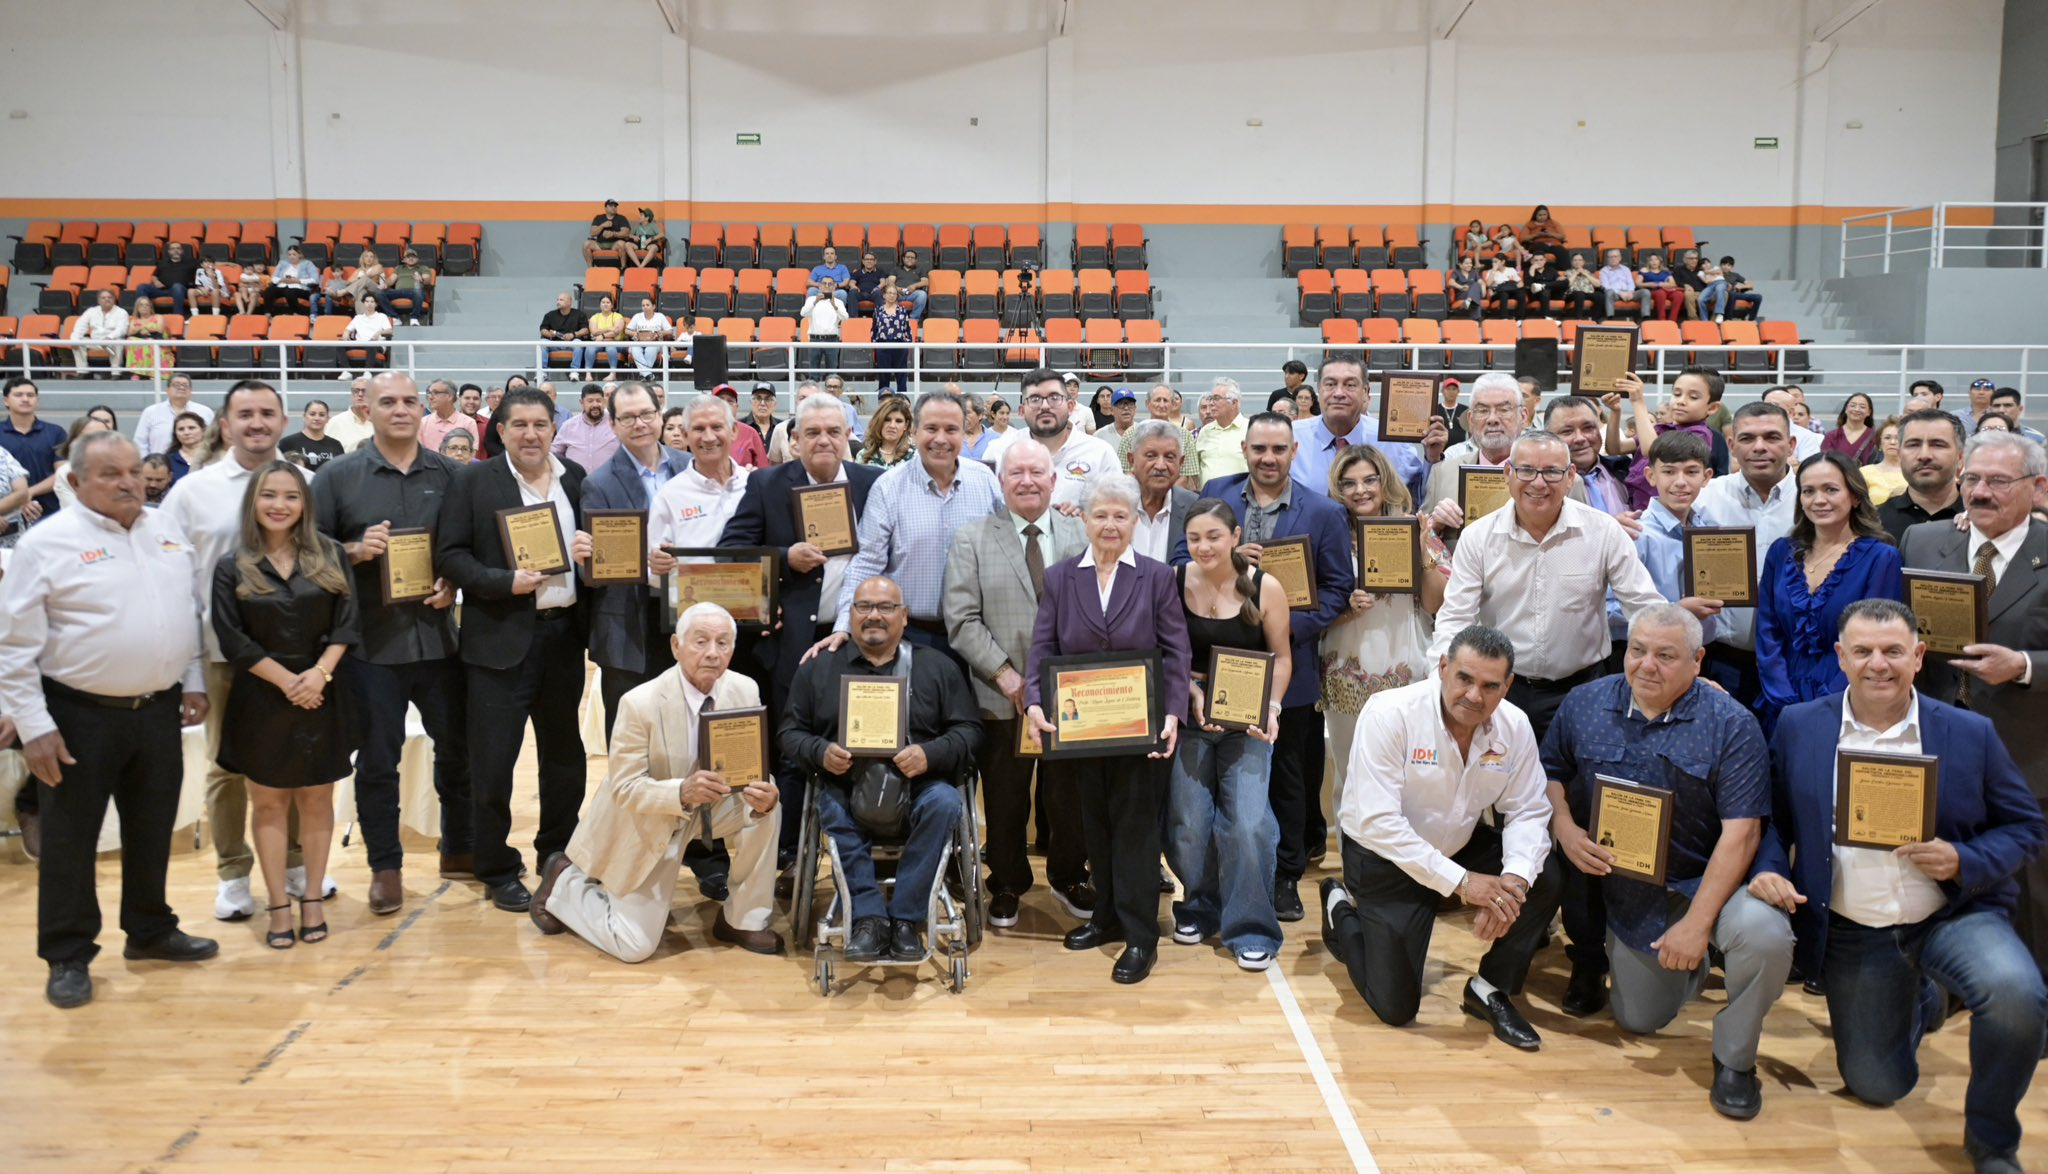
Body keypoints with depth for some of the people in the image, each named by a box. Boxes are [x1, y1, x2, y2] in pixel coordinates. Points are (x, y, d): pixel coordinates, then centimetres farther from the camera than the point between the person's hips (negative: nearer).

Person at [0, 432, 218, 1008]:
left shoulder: (168, 530, 7)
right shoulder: (47, 543, -10)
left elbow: (191, 612, 15)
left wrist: (194, 682, 9)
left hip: (159, 710, 5)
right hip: (79, 715, -5)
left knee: (152, 829, 16)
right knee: (70, 838, 5)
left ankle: (151, 931, 32)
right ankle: (68, 957, 18)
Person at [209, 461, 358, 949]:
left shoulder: (330, 556, 2)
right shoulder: (232, 567, -1)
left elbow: (346, 623, -1)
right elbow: (233, 639, -6)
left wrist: (320, 673, -14)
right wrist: (286, 680, -12)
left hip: (322, 696, 1)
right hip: (262, 699, -1)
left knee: (316, 800, 7)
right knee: (268, 802, 5)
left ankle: (312, 900, 16)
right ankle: (278, 905, 12)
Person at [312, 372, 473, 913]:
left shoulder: (451, 474, 5)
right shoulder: (338, 476, 0)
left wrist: (455, 582, -7)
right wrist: (355, 551, -17)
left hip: (437, 638, 2)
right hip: (370, 643, -2)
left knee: (457, 746, 12)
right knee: (377, 759, 6)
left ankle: (460, 849, 29)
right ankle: (385, 867, 19)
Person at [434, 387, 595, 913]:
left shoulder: (576, 480, 9)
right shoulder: (474, 481, -1)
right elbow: (449, 555, -6)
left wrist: (590, 551, -7)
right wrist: (505, 582, -18)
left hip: (563, 635, 4)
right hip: (502, 638, -4)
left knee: (564, 754, 15)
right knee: (492, 761, 0)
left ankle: (558, 856, 30)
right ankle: (498, 871, 14)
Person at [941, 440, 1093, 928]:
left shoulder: (1082, 536, 6)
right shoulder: (971, 539, 2)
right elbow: (961, 619, -5)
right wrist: (1004, 673, -13)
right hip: (1003, 697, -1)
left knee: (1070, 794, 10)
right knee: (1005, 799, 9)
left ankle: (1069, 878, 31)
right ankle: (1007, 885, 28)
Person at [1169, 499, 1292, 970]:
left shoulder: (1265, 588, -7)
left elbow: (1281, 656, 2)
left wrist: (1270, 708, -12)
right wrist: (1192, 693, -13)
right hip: (1189, 715, 1)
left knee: (1248, 822, -8)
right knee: (1188, 823, 5)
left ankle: (1250, 929, 8)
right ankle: (1198, 910, 29)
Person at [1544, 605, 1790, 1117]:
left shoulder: (1731, 725, -15)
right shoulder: (1585, 704, -2)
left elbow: (1740, 831, -18)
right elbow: (1551, 772, 9)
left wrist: (1697, 924, -22)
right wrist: (1565, 830, -13)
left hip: (1705, 882, -3)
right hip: (1624, 892, 4)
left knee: (1764, 933, -35)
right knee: (1637, 1022, 8)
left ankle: (1735, 1060, -7)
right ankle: (1692, 964, 43)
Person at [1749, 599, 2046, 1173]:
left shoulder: (1971, 734, -4)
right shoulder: (1799, 727, -1)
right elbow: (1775, 817, 6)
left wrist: (1963, 862, -17)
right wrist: (1768, 869, -14)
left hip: (1954, 915, -1)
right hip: (1853, 933, 1)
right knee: (1876, 1086, 6)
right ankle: (1924, 999, 42)